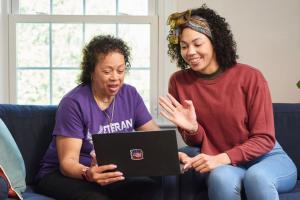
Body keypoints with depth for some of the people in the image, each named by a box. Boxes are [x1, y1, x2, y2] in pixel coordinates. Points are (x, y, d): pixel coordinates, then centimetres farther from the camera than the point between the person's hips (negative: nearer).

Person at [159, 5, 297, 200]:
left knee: (257, 177, -36)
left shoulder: (250, 77, -12)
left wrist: (222, 158, -24)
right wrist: (192, 128, -20)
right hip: (222, 166, 2)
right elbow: (196, 142, 4)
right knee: (221, 178, -34)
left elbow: (264, 139, -10)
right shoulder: (179, 82, -3)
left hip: (267, 158, -1)